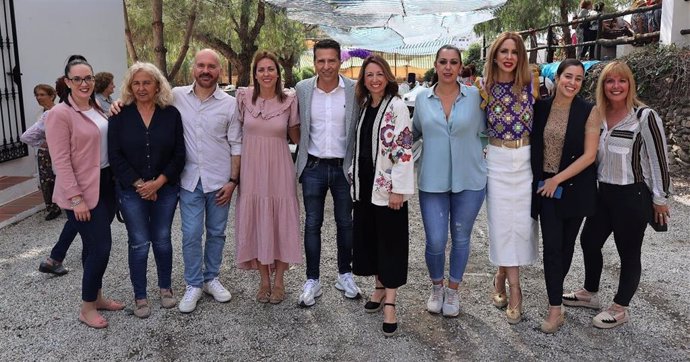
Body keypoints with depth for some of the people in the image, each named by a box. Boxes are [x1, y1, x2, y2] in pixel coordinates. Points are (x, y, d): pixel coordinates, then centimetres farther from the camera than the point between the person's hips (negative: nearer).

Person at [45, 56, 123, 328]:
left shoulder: (97, 110, 11)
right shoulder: (60, 114, -12)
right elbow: (61, 161, -15)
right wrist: (76, 198, -18)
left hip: (106, 186, 7)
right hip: (82, 192, -7)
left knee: (95, 245, 16)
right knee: (100, 247, -7)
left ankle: (96, 296, 29)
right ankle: (87, 308, 10)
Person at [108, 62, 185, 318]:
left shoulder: (171, 114, -1)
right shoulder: (120, 116, -3)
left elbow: (179, 154, -3)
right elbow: (115, 155, -5)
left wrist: (158, 182, -13)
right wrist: (138, 184, -13)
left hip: (165, 189, 1)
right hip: (131, 191, -1)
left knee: (162, 240, 11)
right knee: (139, 244, 3)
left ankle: (165, 288, 28)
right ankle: (140, 297, 17)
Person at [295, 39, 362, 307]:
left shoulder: (354, 90, -6)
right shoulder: (302, 89, -2)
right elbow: (297, 127, 9)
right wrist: (306, 150, 6)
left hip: (344, 166, 0)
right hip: (313, 167, 1)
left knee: (345, 222, 12)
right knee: (312, 224, 7)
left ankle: (345, 275, 30)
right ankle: (312, 280, 19)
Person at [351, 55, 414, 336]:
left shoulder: (396, 106, -10)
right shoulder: (364, 106, 11)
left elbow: (403, 150, -15)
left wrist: (398, 189, -19)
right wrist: (355, 179, 15)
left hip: (387, 185, -7)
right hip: (364, 183, 7)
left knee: (390, 240, 0)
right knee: (367, 235, 14)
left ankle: (390, 303, 6)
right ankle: (379, 287, 31)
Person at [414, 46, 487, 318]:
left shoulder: (474, 96, -1)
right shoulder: (422, 99, 3)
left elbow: (482, 133, 7)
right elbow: (415, 132, 18)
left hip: (469, 180, 0)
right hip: (433, 181, 0)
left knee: (461, 238, 11)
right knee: (435, 242, -2)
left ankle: (453, 291, 32)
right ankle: (436, 287, 27)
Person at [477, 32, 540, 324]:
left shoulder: (530, 82, 0)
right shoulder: (485, 86, 0)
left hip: (527, 159, 0)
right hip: (498, 161, 0)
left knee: (521, 221, 3)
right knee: (502, 222, 1)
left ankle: (502, 275, 24)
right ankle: (514, 289, 14)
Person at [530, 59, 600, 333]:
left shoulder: (589, 112, -7)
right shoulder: (541, 107, 1)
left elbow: (589, 155, -10)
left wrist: (557, 179, -11)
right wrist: (543, 181, -1)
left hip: (575, 187, -1)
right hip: (546, 186, 1)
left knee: (566, 244, 11)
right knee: (552, 245, -3)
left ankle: (555, 292, 31)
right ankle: (556, 308, 3)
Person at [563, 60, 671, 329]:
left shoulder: (645, 117, -16)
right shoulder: (597, 116, 2)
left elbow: (658, 160, -12)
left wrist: (660, 199, -8)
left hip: (633, 196, -6)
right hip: (604, 192, 7)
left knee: (629, 253, 7)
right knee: (589, 241, 16)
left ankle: (620, 309, 25)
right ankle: (590, 294, 38)